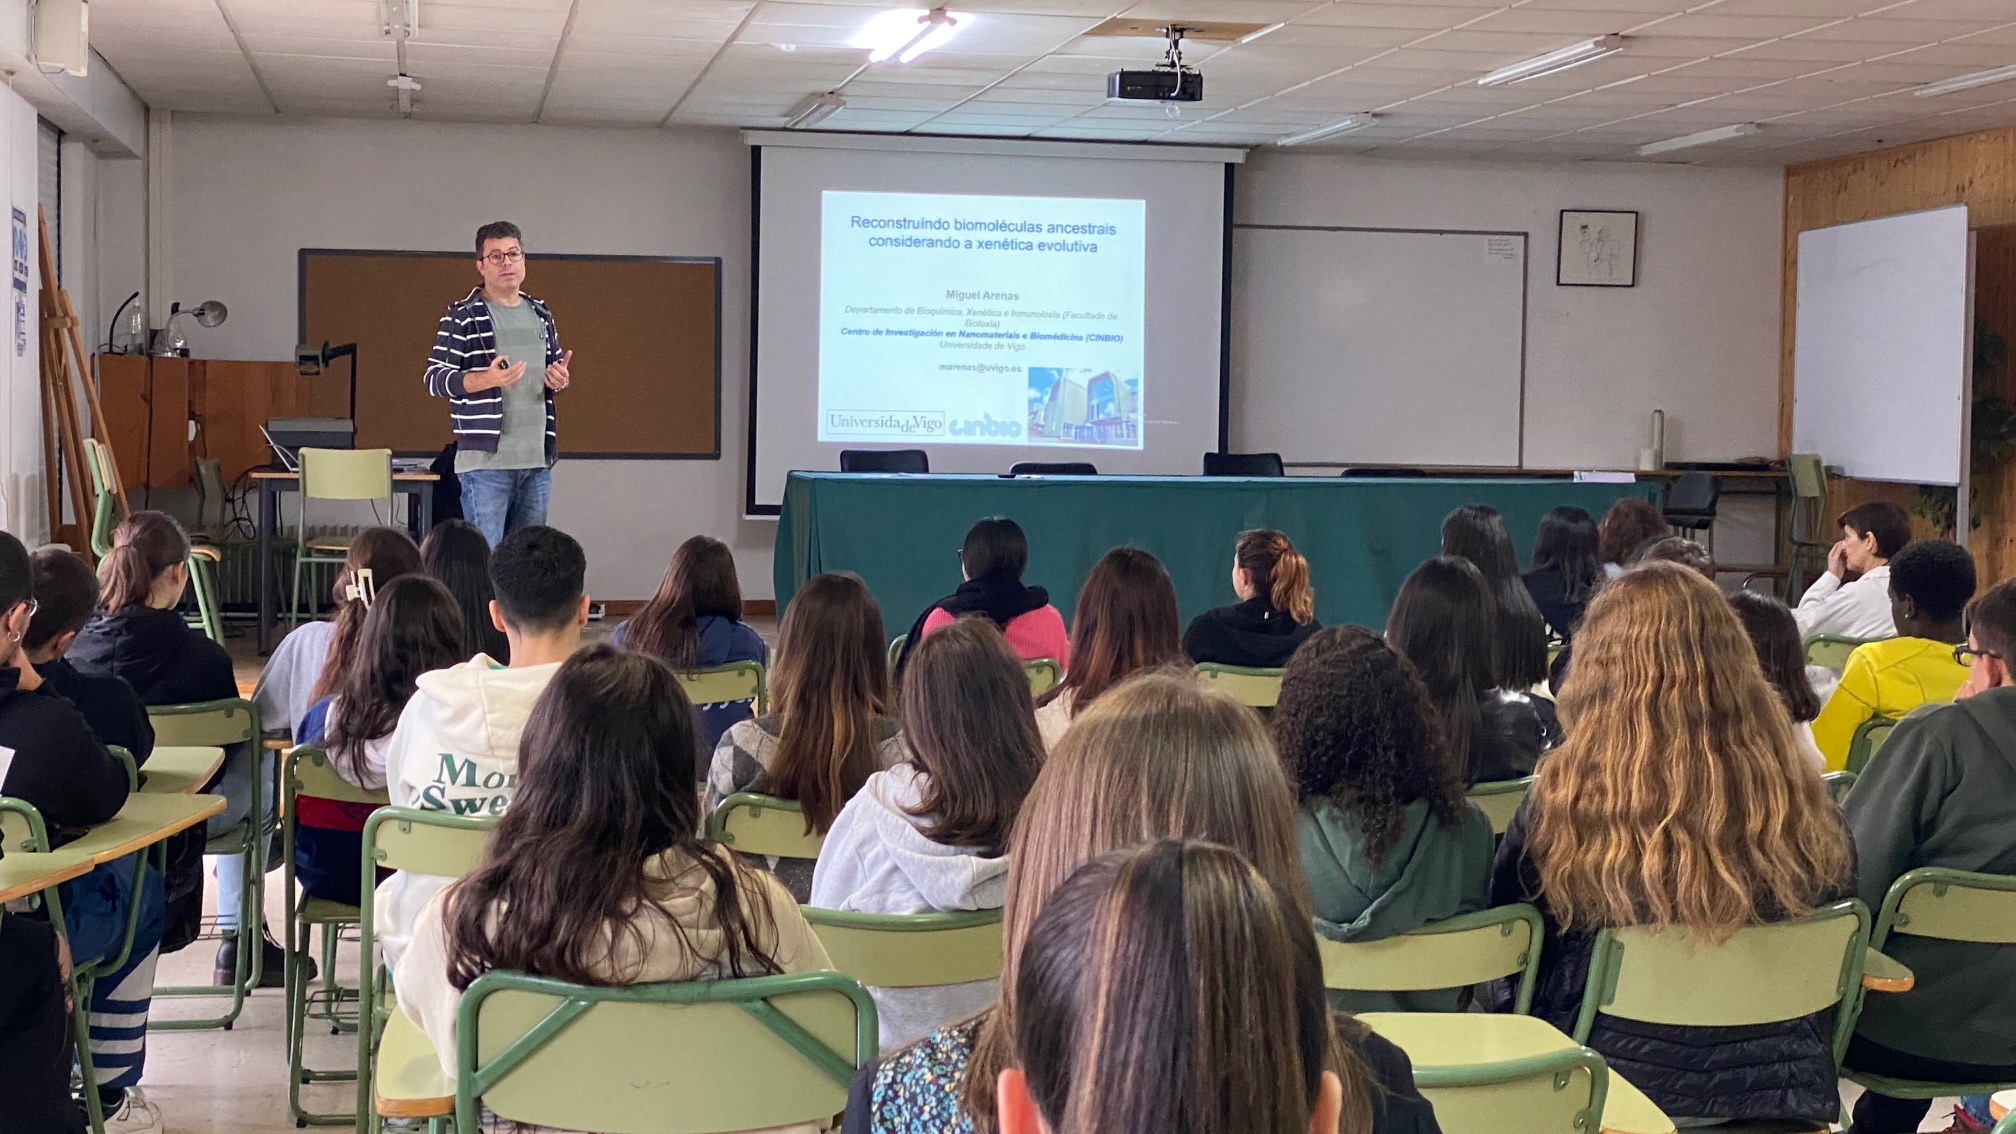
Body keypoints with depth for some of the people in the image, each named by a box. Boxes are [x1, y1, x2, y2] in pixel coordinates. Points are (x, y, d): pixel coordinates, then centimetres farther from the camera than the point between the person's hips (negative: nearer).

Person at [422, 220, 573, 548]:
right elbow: (435, 378, -8)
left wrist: (560, 381, 2)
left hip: (537, 460, 6)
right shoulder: (462, 316, -4)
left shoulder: (541, 315, 15)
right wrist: (487, 378, -24)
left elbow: (556, 368, 27)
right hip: (486, 461, -6)